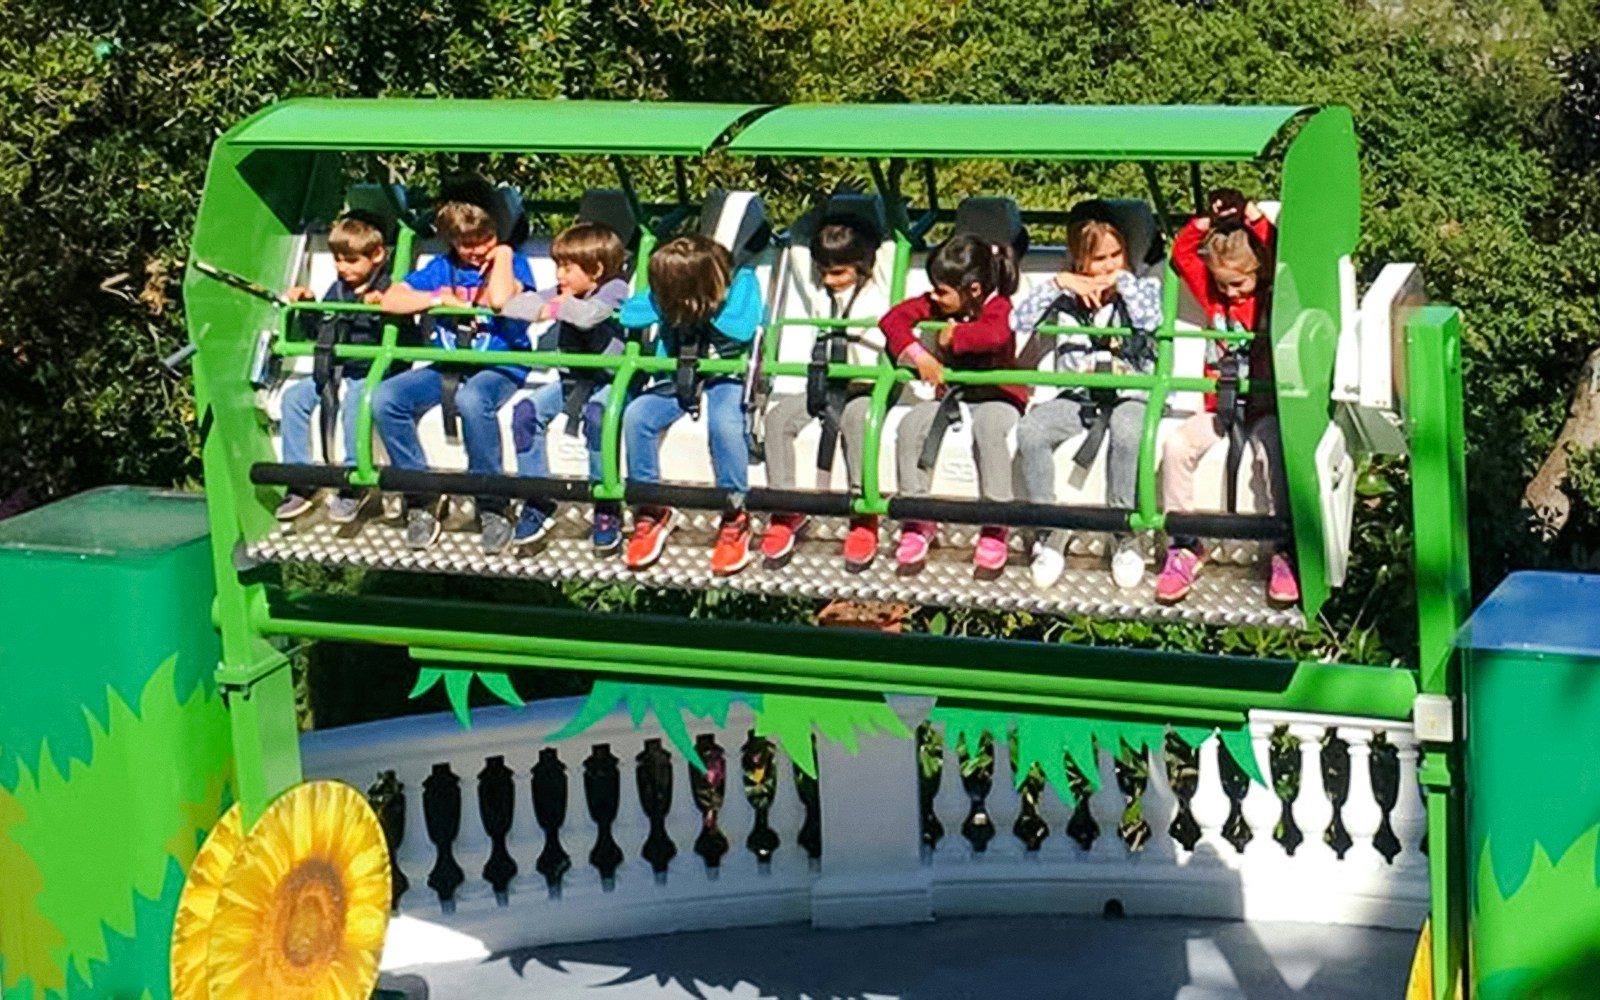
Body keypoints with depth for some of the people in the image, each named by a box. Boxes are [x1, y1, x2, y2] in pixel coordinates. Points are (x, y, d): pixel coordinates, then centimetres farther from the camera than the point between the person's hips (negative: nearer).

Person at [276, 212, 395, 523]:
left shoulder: (388, 290, -5)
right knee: (294, 397, -12)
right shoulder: (338, 290, 15)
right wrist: (307, 305, 7)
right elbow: (318, 332, 23)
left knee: (354, 401, -35)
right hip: (334, 369, 7)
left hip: (370, 372, -7)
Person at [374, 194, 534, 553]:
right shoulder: (441, 268, 14)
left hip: (499, 366, -4)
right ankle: (420, 500, -12)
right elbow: (390, 300, 5)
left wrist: (502, 256, -6)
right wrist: (439, 299, -6)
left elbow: (501, 300, -20)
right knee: (384, 399, -22)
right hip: (446, 367, 5)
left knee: (472, 399, -41)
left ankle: (491, 507, -26)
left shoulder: (512, 264, 3)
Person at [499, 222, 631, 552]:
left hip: (609, 379, -7)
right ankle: (537, 503, -4)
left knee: (595, 414, -37)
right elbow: (515, 305, 0)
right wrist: (545, 309, -16)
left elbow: (588, 315, -32)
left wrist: (562, 306, -13)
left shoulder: (615, 290, -11)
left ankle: (607, 508, -24)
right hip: (572, 379, 7)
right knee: (526, 412, -15)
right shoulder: (562, 293, 8)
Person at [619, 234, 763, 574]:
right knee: (636, 416, -22)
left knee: (724, 423, -36)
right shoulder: (670, 293, -5)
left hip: (726, 376, -4)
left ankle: (736, 520, -18)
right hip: (677, 379, 4)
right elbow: (627, 314, -11)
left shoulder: (742, 282, -13)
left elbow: (744, 329, -26)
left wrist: (705, 311, -21)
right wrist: (664, 307, -17)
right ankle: (650, 511, -6)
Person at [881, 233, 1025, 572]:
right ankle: (917, 521, -9)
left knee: (988, 425, -38)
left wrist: (953, 336, -26)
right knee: (911, 426, -22)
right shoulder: (935, 304, 0)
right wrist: (918, 355, -22)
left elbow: (995, 335, -41)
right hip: (950, 391, 5)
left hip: (996, 393, -5)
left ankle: (994, 528, -25)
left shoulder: (997, 307, -17)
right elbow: (893, 319, -7)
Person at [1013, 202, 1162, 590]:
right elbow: (1018, 322, -4)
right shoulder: (1065, 296, 9)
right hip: (1077, 397, 2)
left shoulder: (1142, 287, 7)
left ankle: (1124, 534, -24)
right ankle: (1050, 531, -16)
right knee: (1030, 430, -28)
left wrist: (1122, 279, -4)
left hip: (1130, 395, -2)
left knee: (1126, 430, -38)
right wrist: (1058, 283, -9)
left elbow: (1150, 319, -16)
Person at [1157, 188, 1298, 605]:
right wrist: (1204, 225, 4)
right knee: (1176, 445, -22)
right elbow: (1182, 254, 18)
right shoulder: (1214, 296, 11)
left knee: (1271, 451, -34)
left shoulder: (1275, 296, 0)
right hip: (1220, 406, 4)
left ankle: (1285, 551, -27)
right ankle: (1183, 547, -14)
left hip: (1264, 404, -4)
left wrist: (1260, 223, -16)